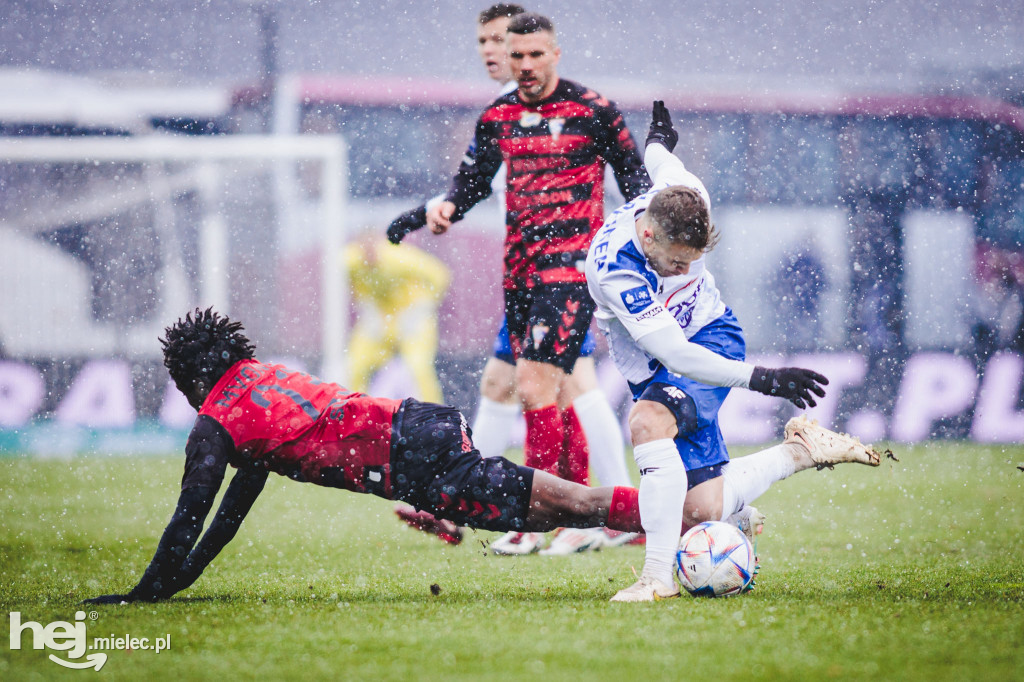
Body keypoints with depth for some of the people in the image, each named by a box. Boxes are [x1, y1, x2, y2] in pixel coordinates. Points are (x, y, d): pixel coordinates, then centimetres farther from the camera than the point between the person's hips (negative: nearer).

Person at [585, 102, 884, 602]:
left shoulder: (686, 198, -18)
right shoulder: (610, 266, -31)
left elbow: (660, 158, 10)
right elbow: (673, 354, -34)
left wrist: (658, 143, 34)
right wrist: (757, 379, -40)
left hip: (712, 336, 0)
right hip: (657, 371, 0)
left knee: (648, 423, -33)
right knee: (701, 512, -8)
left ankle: (658, 574, -35)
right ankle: (801, 450, 18)